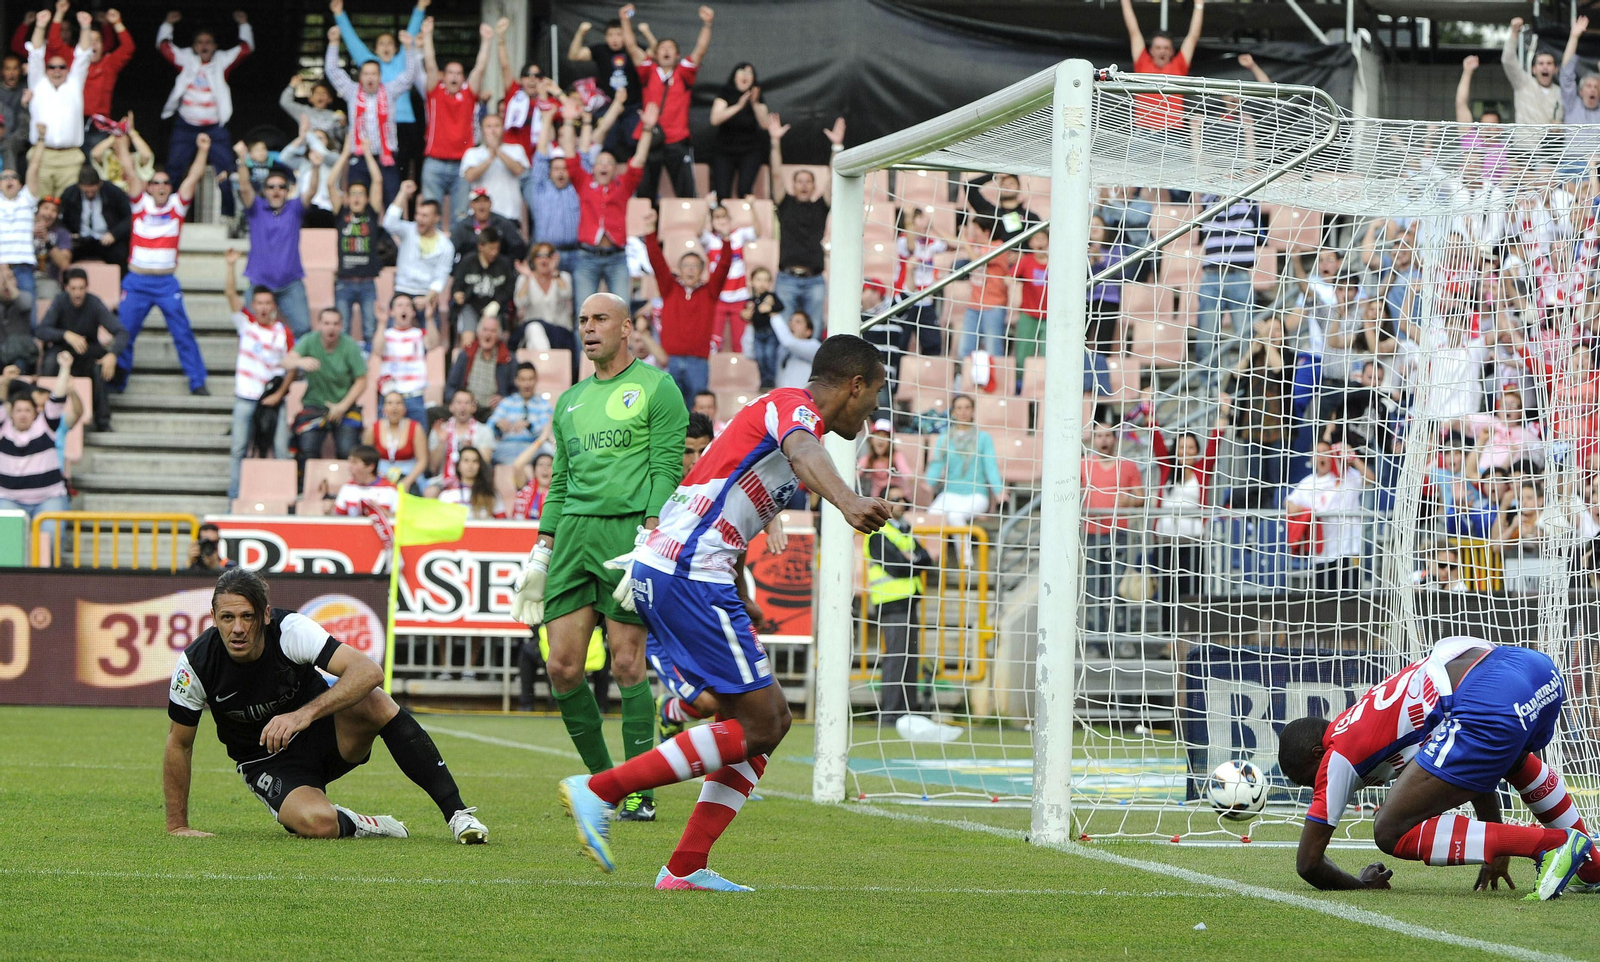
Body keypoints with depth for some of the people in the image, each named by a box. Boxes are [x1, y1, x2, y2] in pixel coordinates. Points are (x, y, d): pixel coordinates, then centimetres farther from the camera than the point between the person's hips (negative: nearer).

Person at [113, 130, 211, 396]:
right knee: (124, 332, 2)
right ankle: (117, 380, 15)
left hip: (167, 282, 0)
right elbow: (129, 169, -1)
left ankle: (198, 382, 4)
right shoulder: (141, 203, 3)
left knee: (182, 332, -2)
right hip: (136, 281, 0)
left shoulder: (177, 205, 5)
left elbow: (193, 177, -1)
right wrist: (122, 140, -6)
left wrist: (202, 151, -9)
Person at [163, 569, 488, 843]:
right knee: (316, 824, -34)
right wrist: (177, 826, -2)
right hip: (270, 763, 0)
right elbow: (179, 743, -5)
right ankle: (354, 825, 4)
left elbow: (370, 671, -35)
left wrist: (305, 714, -48)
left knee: (374, 702, -33)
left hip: (324, 732, 0)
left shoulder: (290, 629, -24)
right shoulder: (195, 664, -20)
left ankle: (457, 812, -24)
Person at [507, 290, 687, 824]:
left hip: (629, 526, -6)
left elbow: (667, 470, -5)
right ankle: (602, 779, 12)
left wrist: (650, 540, -15)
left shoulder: (656, 388, 2)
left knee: (627, 664, -8)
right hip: (573, 530, 6)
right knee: (562, 668, -2)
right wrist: (542, 549, 16)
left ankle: (639, 793, -2)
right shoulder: (570, 401, 22)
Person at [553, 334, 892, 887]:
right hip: (688, 576, -11)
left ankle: (685, 869, 6)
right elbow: (804, 454, -32)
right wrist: (848, 503, -52)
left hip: (662, 572, 11)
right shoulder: (796, 407, -7)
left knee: (770, 718, 10)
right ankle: (599, 791, -9)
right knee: (758, 726, -9)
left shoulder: (784, 411, 25)